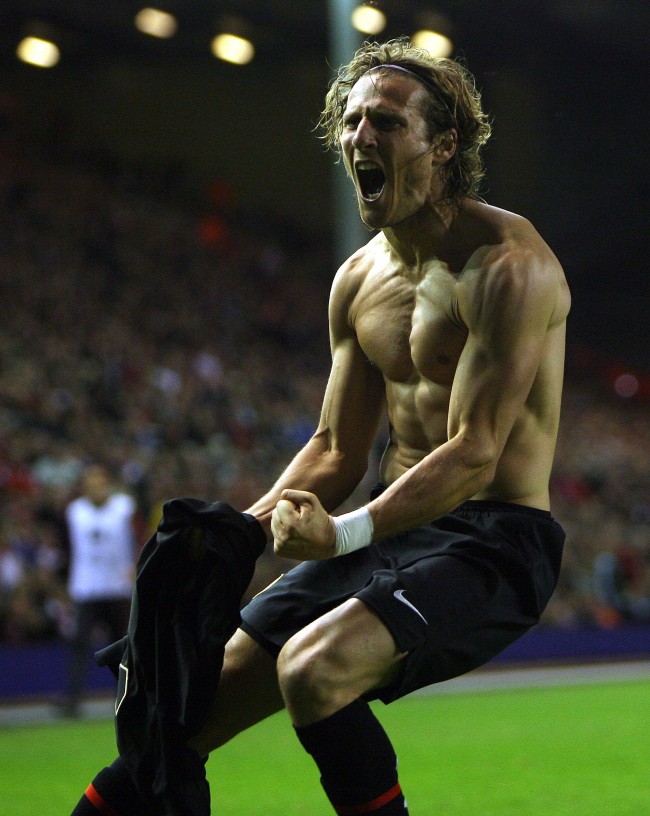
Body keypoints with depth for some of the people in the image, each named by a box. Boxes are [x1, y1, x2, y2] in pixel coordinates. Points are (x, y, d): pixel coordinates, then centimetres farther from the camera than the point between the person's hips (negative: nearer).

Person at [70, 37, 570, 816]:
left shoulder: (506, 265, -15)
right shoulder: (358, 281, 11)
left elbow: (474, 453, -21)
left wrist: (347, 534, -33)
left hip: (492, 542, -8)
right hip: (391, 530, 8)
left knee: (311, 670, -32)